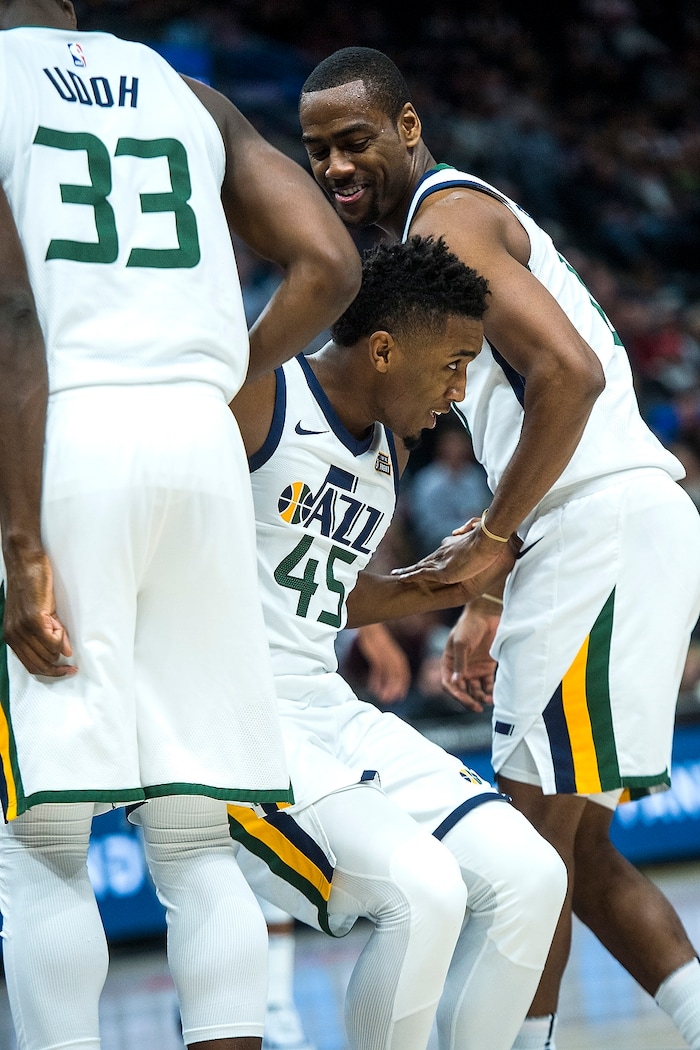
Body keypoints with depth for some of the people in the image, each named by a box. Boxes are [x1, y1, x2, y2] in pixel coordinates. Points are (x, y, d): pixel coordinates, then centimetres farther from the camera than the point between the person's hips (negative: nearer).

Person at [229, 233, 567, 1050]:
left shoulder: (390, 452, 15)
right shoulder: (255, 400, -11)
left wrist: (448, 585, 19)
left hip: (327, 708, 9)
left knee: (530, 875, -4)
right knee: (422, 889, -26)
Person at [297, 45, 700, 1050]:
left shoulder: (446, 217, -7)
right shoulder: (474, 217, 24)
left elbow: (571, 372, -21)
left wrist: (490, 538, -14)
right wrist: (490, 603, 25)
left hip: (608, 528, -11)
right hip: (603, 538, 11)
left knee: (533, 842, -7)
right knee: (575, 847, 13)